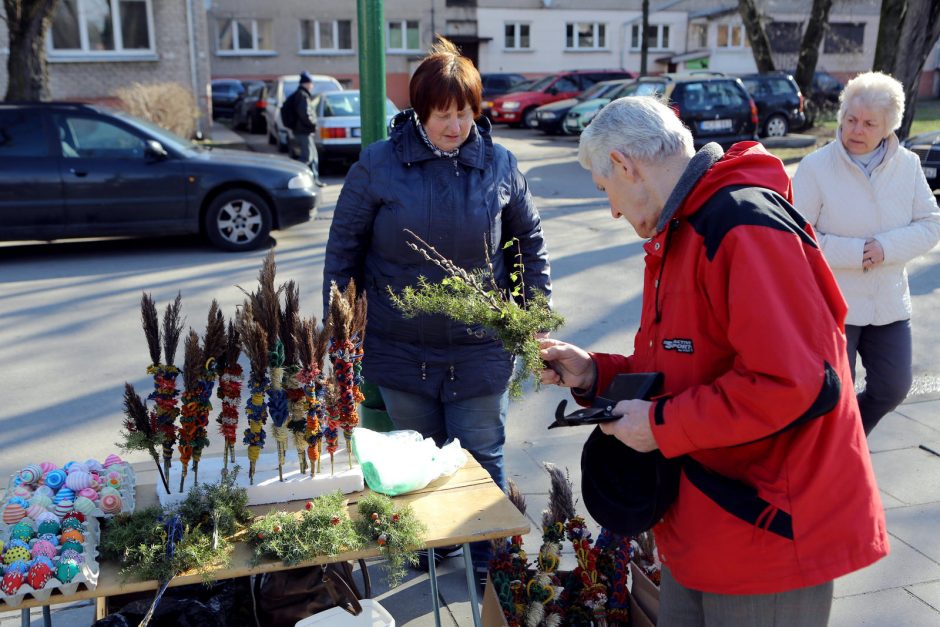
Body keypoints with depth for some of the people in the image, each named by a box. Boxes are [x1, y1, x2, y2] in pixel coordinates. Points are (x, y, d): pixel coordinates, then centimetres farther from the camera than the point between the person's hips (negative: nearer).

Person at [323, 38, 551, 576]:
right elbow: (344, 247, 1)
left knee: (483, 460, 9)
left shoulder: (500, 166, -2)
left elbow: (530, 243, 9)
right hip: (402, 350, 1)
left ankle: (491, 569, 27)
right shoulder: (378, 165, -5)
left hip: (480, 351, 0)